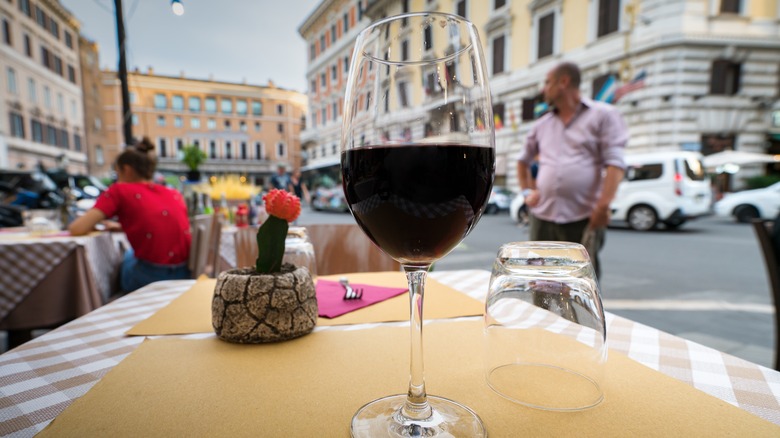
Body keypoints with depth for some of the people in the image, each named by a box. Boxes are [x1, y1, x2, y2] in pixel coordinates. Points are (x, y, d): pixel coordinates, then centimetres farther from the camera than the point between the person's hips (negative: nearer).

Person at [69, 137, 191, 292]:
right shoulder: (174, 194, 12)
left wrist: (95, 225, 17)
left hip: (149, 278, -4)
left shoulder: (120, 191, 0)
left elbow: (77, 229, -4)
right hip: (185, 276, 4)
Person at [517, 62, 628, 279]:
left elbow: (615, 163, -7)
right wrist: (527, 191, 12)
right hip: (543, 217, 5)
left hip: (583, 219, -4)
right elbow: (523, 161, 28)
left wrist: (603, 205, -19)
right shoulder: (542, 125, 17)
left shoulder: (603, 115, 3)